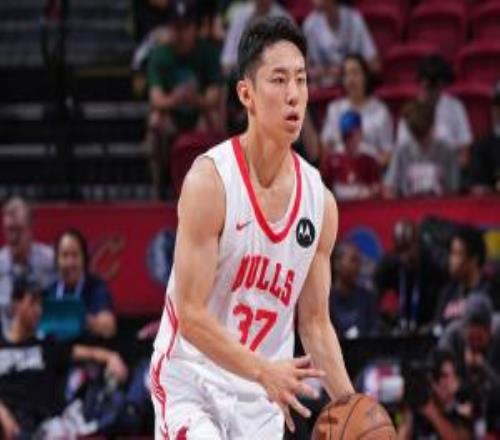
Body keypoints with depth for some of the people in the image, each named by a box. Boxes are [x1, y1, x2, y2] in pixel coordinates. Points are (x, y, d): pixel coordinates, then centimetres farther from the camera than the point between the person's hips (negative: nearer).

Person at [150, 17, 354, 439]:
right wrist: (263, 370, -30)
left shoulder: (319, 200, 1)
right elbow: (191, 314, -19)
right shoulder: (210, 180, -16)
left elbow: (314, 321, 10)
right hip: (192, 377, -6)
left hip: (263, 396, 6)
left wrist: (349, 404, -3)